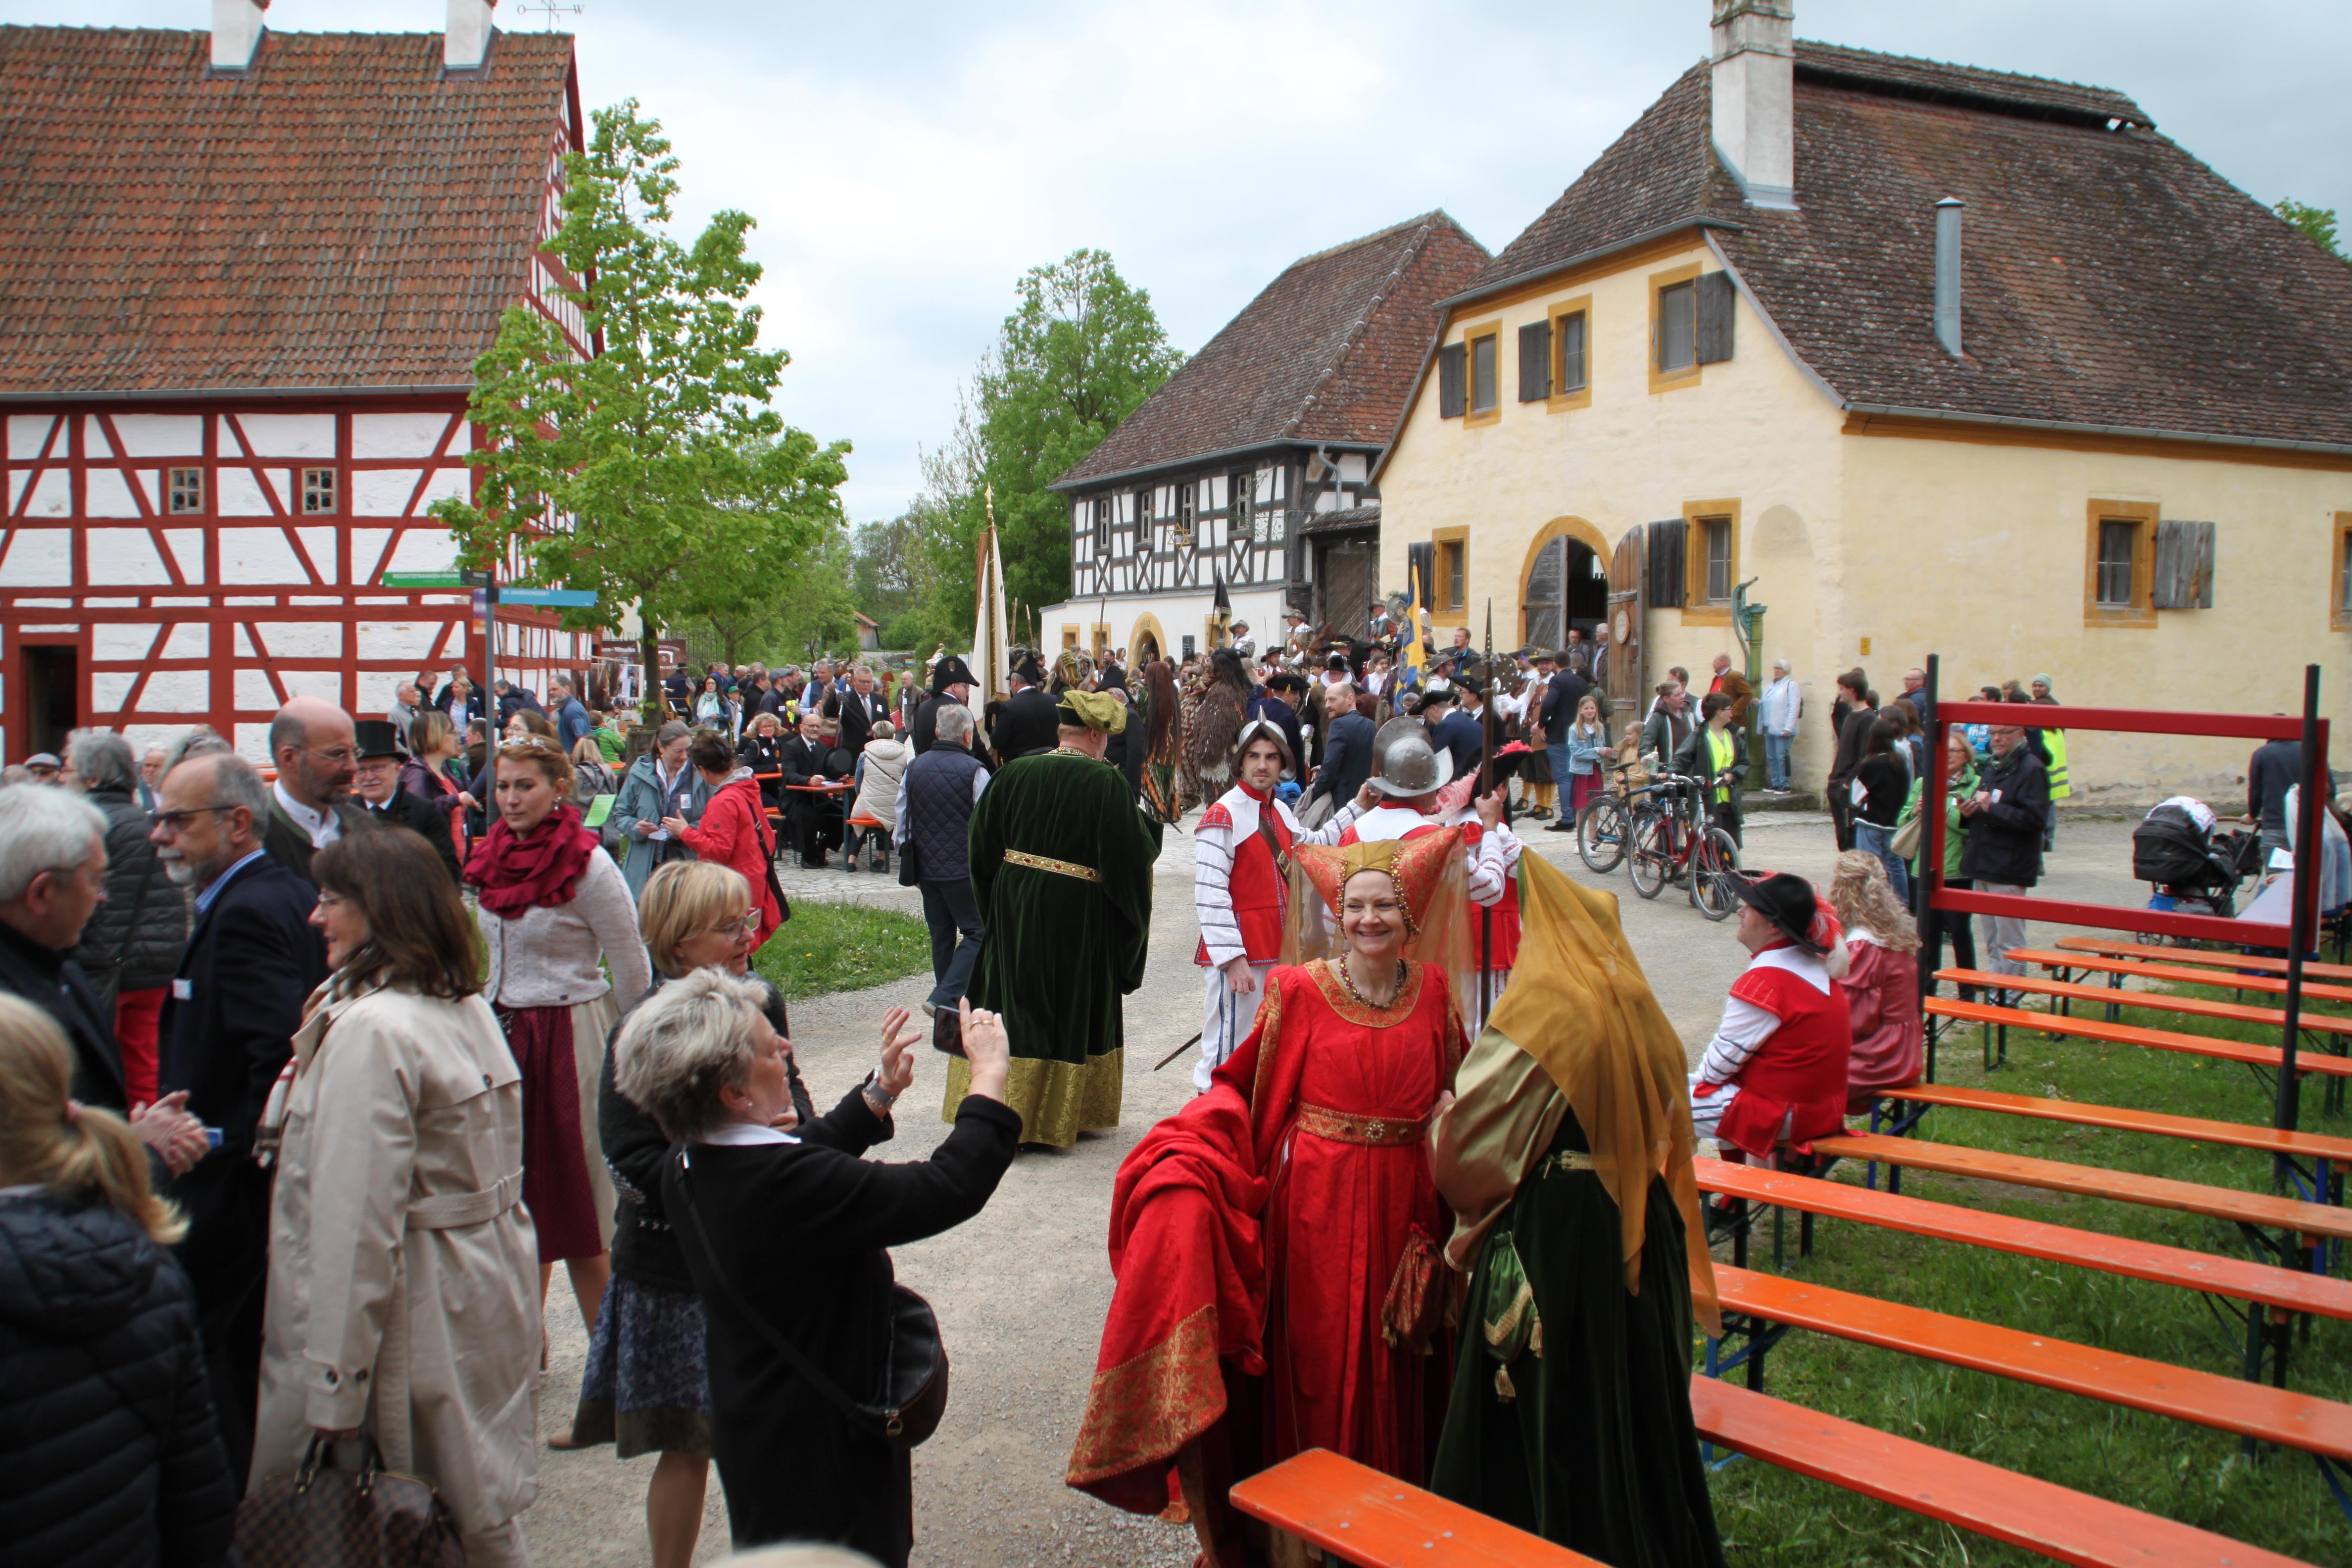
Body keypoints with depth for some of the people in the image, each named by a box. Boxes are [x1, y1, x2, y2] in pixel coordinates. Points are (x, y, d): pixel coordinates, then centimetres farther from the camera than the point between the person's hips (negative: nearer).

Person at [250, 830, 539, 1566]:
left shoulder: (370, 1030, -20)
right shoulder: (469, 1007, 8)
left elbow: (356, 1223, -22)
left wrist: (335, 1395, -18)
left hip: (416, 1309, -8)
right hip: (485, 1294, 9)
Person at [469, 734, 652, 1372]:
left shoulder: (588, 866, -14)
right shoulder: (495, 858, 5)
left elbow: (632, 970, -9)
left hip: (568, 1037, -6)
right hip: (504, 1032, 6)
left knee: (574, 1192, 0)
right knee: (516, 1183, 12)